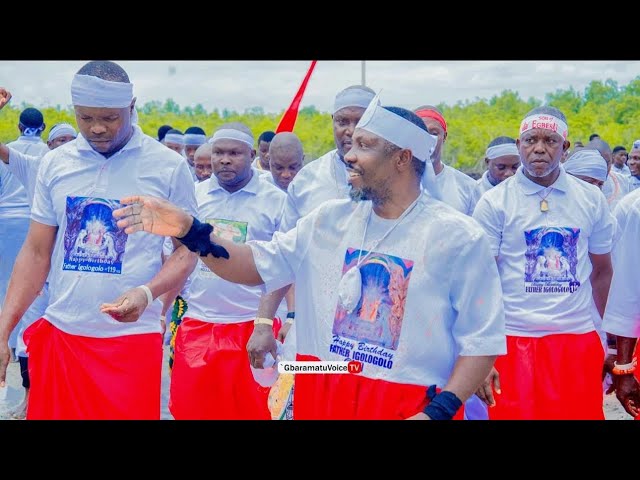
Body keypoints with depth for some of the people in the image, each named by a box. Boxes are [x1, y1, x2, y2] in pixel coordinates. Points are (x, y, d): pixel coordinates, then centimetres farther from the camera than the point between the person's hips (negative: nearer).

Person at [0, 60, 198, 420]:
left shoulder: (169, 166, -5)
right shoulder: (54, 164, 3)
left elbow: (188, 249, -1)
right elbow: (36, 252, 7)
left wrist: (147, 293, -20)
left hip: (132, 337, -3)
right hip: (60, 333, 3)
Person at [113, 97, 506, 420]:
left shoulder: (457, 237, -9)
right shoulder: (328, 221, 5)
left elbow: (483, 339, -9)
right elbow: (259, 265, 7)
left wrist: (438, 412, -18)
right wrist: (191, 232, -8)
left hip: (411, 407, -4)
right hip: (321, 396, 5)